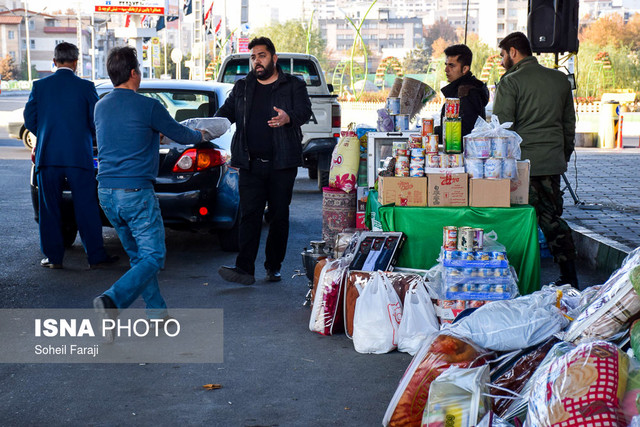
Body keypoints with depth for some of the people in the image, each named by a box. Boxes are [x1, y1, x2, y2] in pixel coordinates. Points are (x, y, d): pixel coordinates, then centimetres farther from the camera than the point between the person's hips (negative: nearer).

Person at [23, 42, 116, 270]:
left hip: (47, 156, 1)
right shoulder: (86, 87, -4)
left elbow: (30, 119, 5)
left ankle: (53, 257, 11)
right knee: (86, 207, 5)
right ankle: (96, 256, 8)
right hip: (79, 155, -1)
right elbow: (97, 122, -1)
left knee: (50, 209, 9)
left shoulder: (40, 86, 2)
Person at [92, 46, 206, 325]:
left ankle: (157, 312, 20)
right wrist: (200, 136, 26)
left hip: (106, 192, 7)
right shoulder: (148, 107, -9)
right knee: (152, 257, -2)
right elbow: (180, 135, 4)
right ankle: (112, 300, -23)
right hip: (135, 192, -7)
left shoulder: (100, 107, 10)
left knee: (137, 255, 17)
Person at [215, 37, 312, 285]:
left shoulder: (293, 86, 6)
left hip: (282, 164, -2)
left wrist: (288, 118, -29)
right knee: (249, 215, -6)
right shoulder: (242, 87, 16)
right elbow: (226, 112, 15)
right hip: (251, 165, 2)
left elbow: (304, 111, -7)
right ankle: (244, 269, -10)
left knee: (279, 215, 4)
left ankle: (274, 267, 15)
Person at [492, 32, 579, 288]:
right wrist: (564, 155, 27)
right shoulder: (560, 79, 11)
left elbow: (502, 128, -10)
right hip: (553, 161, 5)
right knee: (553, 218, 12)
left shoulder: (510, 82, -7)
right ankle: (569, 275, 11)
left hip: (522, 162, -5)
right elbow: (569, 123, 17)